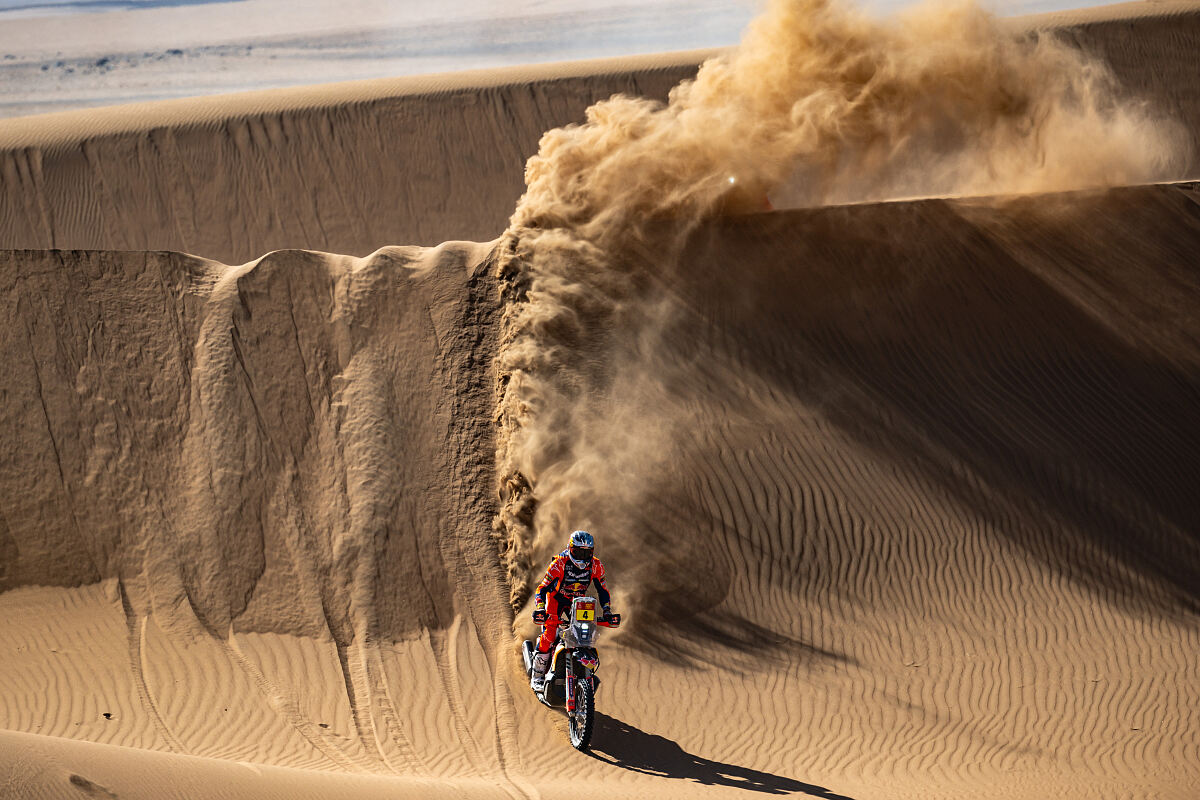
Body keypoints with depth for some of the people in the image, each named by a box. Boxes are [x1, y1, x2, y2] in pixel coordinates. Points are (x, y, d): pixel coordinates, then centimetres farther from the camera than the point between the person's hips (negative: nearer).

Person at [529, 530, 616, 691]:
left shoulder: (595, 565, -15)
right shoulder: (559, 563, -25)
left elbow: (602, 589, -3)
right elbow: (542, 588, -25)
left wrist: (607, 611, -16)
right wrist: (539, 609, -40)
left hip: (579, 600, 3)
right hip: (556, 598, -3)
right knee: (549, 633, -20)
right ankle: (537, 676, -11)